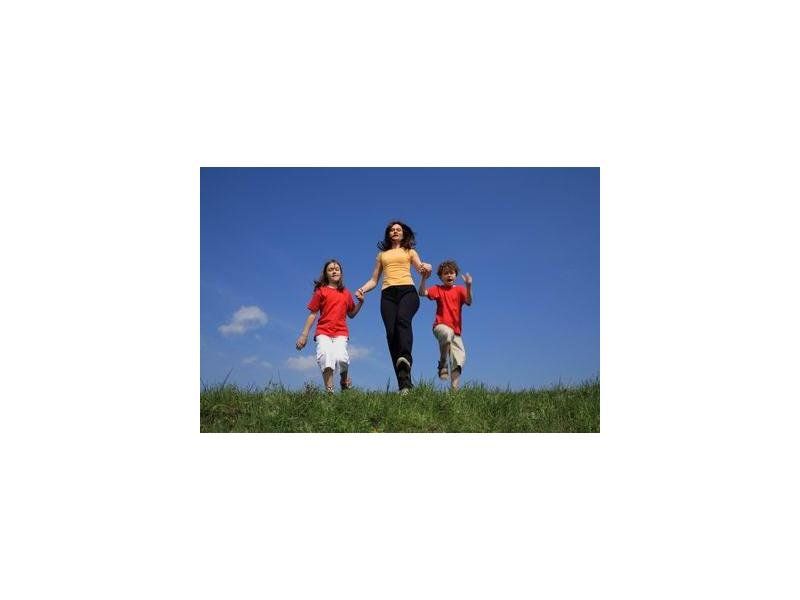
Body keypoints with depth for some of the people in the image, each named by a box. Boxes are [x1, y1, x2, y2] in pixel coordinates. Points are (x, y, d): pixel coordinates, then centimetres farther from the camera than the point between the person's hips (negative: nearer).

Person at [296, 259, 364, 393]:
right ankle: (329, 392, -21)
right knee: (325, 357, -27)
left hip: (340, 333, 1)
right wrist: (304, 335, 5)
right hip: (323, 332, -1)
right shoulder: (321, 291, 10)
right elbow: (312, 314, 9)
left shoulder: (346, 293, 18)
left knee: (341, 358, -24)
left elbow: (351, 314, 25)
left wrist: (361, 302, 9)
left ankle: (344, 380, 8)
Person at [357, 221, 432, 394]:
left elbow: (422, 270, 9)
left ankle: (405, 358, -57)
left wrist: (427, 268, -16)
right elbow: (374, 280, 26)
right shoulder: (382, 254, 29)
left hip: (407, 290, -1)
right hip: (388, 294, 1)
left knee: (402, 320, -34)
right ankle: (404, 384, -22)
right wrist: (363, 289, 5)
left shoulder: (410, 252, 24)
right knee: (391, 333, -17)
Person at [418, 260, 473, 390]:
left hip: (456, 330, 4)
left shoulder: (459, 290, 10)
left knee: (460, 358, -5)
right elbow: (422, 293, -9)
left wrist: (468, 286, -23)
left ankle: (454, 387, 4)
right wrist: (424, 279, -24)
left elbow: (469, 302, -8)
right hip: (441, 326, -3)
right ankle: (442, 365, -22)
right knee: (448, 333, -39)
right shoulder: (438, 289, 7)